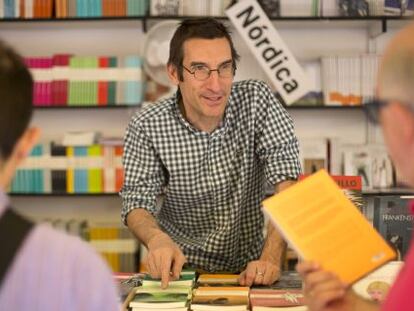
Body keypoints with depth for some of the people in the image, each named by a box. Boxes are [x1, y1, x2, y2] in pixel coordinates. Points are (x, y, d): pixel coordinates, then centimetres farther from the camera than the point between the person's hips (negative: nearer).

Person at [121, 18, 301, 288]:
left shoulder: (257, 101, -7)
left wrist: (271, 258, -28)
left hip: (246, 269, 1)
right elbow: (138, 204, -7)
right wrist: (156, 239, -31)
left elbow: (286, 182, -14)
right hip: (177, 267, -1)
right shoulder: (147, 128, -7)